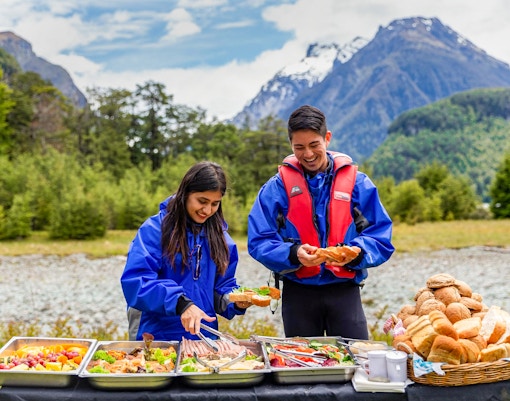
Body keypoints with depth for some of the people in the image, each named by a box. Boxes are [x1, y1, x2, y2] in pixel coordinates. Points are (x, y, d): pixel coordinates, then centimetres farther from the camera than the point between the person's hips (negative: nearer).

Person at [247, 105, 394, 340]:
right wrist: (294, 253, -22)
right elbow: (259, 243, -5)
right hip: (298, 293, 0)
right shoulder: (276, 187, 0)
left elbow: (381, 239, 0)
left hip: (345, 291, 0)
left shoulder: (357, 183, 2)